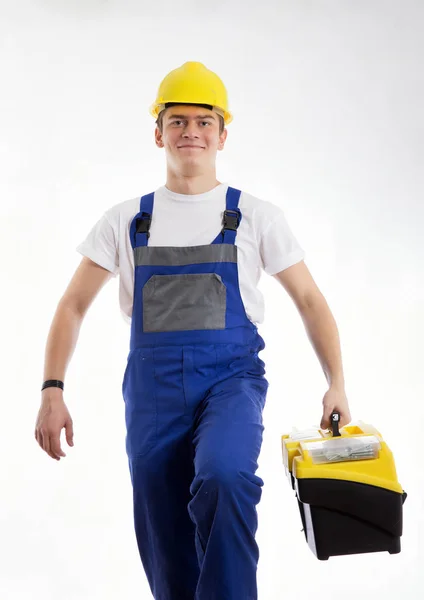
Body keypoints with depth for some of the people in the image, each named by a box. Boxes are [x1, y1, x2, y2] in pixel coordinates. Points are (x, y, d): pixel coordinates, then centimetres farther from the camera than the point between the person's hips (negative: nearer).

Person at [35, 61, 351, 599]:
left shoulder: (256, 217, 6)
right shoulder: (126, 220, 10)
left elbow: (309, 300, 9)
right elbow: (73, 305, 10)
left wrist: (336, 384, -2)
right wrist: (52, 391, -2)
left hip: (231, 378, -2)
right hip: (152, 388, 2)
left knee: (223, 478, -33)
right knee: (167, 555, 4)